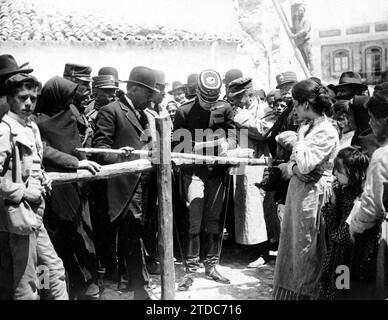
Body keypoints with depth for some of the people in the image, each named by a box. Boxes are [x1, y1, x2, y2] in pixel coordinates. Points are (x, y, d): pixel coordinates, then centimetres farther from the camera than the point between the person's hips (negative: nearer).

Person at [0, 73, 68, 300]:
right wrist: (22, 193, -17)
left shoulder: (33, 128, 13)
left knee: (56, 268, 15)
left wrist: (45, 182, 9)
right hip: (19, 215, -9)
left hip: (35, 215, 9)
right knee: (26, 284, 0)